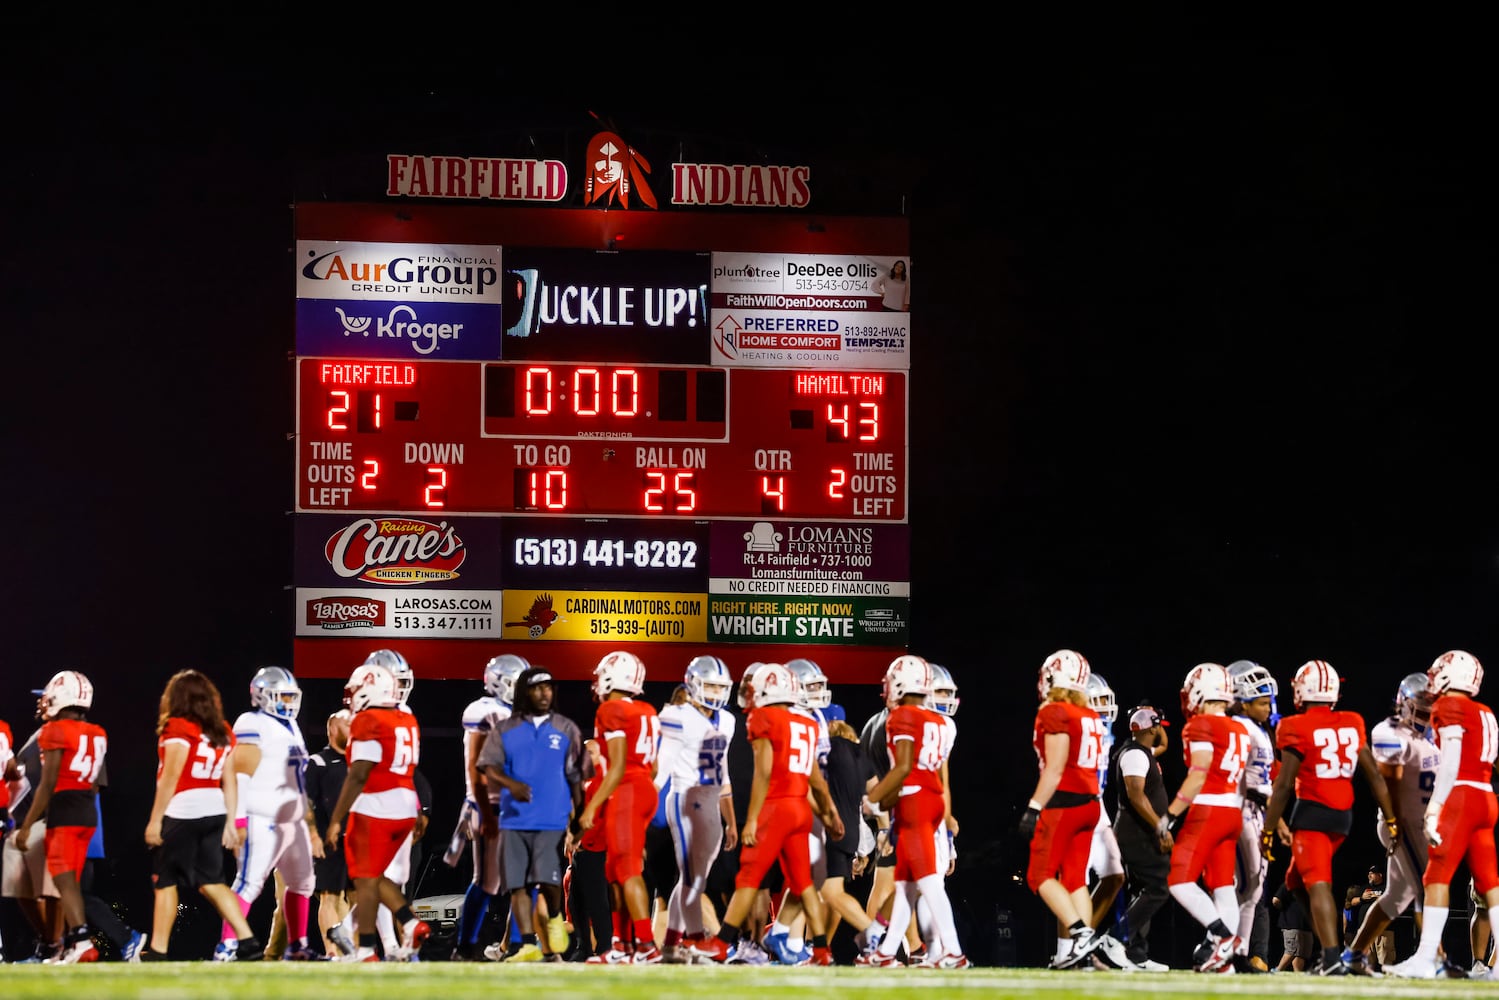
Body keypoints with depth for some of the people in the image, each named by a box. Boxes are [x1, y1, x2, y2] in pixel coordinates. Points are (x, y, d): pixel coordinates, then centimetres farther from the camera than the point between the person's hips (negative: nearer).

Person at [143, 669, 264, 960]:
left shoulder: (178, 729, -8)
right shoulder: (222, 732, 12)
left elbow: (170, 778, -12)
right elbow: (230, 781, 11)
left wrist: (155, 820, -9)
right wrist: (230, 822, 14)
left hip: (181, 813, -6)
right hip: (214, 811, 6)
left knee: (166, 882, 3)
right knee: (212, 882, 11)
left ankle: (157, 951, 5)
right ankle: (249, 942, 2)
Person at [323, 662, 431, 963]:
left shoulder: (368, 723, -13)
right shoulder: (408, 722, 11)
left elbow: (358, 776, -17)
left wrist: (336, 820, -16)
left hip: (374, 810, -8)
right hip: (405, 810, 8)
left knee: (366, 880, 0)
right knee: (374, 877, 19)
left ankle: (366, 952, 0)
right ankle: (412, 925, 6)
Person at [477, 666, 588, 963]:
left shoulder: (566, 730, 7)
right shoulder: (504, 731, 8)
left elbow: (577, 777, 8)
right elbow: (488, 767, -3)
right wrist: (510, 783, -22)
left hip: (553, 821, -2)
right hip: (514, 820, 2)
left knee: (548, 880, -14)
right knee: (518, 884, 0)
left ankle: (554, 917, 16)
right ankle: (528, 945, 6)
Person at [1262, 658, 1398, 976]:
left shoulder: (1297, 729, -8)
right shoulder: (1352, 724, 8)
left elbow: (1284, 785, -10)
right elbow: (1374, 776, 10)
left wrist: (1268, 831, -5)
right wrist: (1391, 821, 15)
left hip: (1311, 812, -6)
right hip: (1343, 816, 6)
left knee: (1317, 884, -12)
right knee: (1296, 881, 19)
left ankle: (1333, 958, -25)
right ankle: (1329, 947, 11)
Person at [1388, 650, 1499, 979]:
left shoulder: (1449, 707, -4)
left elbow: (1451, 762, -13)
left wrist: (1434, 807, -17)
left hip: (1461, 797, -8)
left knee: (1438, 877, -8)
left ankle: (1425, 959, -13)